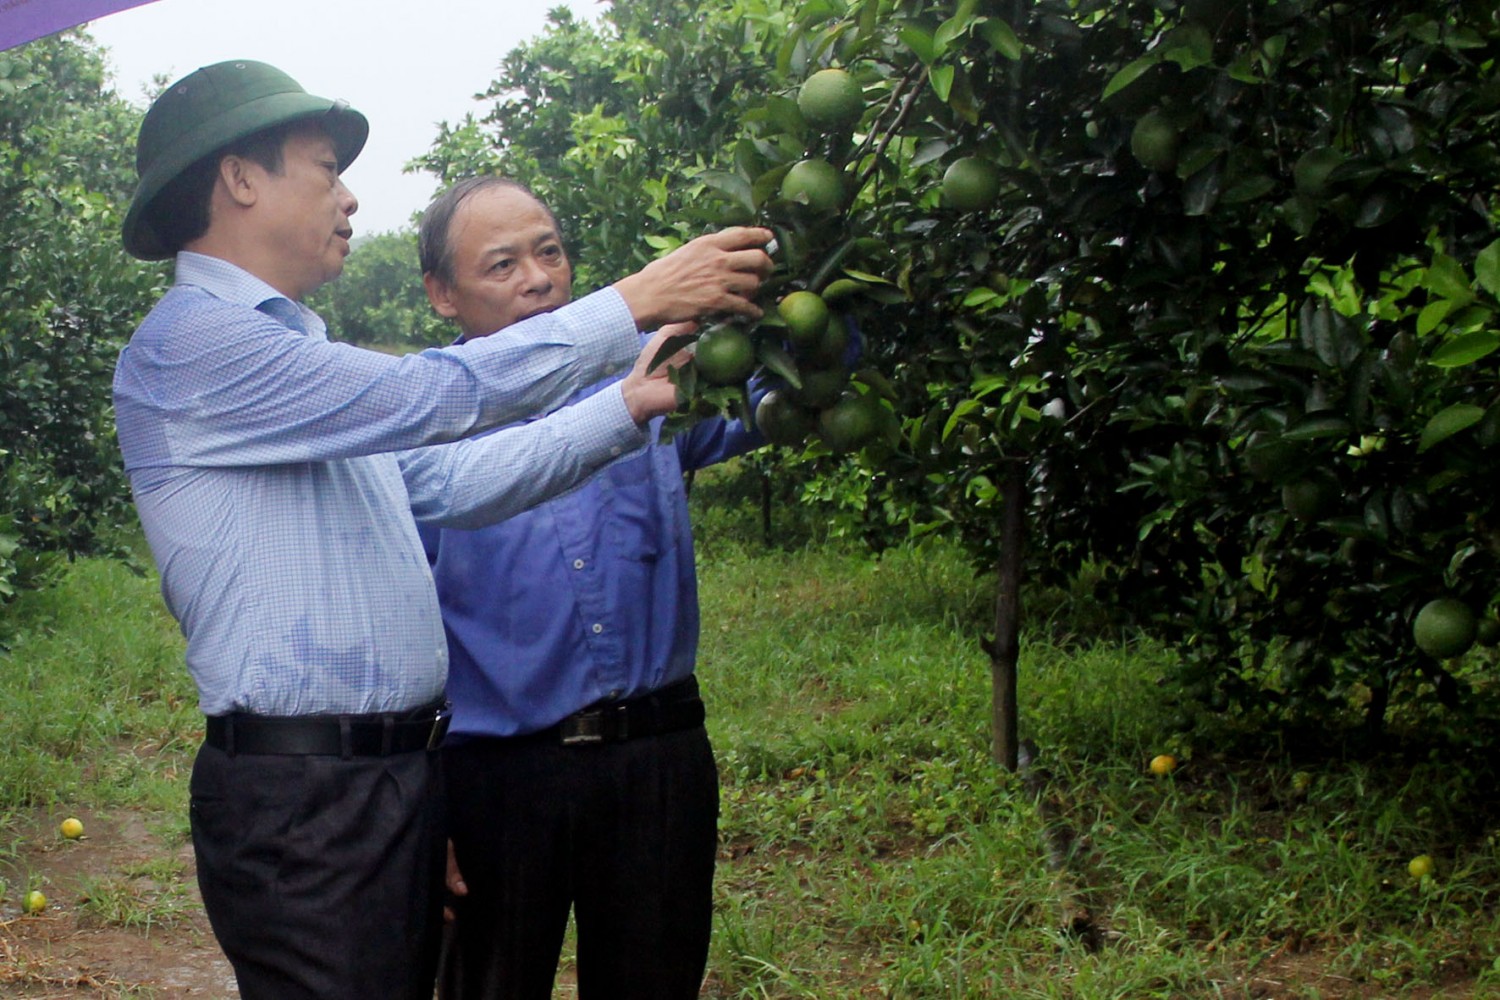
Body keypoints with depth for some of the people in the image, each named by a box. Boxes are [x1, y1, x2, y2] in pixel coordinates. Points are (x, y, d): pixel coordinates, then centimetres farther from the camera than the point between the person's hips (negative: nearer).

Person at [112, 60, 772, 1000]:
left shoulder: (297, 351, 18)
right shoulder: (189, 341, -12)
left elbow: (447, 480, 16)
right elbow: (431, 393, -19)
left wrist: (627, 408, 11)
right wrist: (636, 303, -15)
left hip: (402, 771, 9)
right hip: (303, 790, -9)